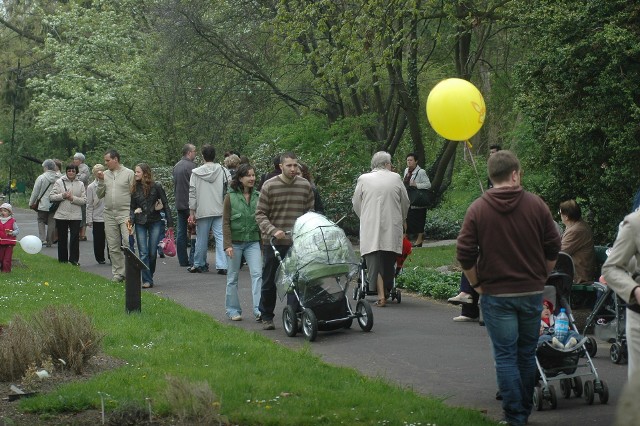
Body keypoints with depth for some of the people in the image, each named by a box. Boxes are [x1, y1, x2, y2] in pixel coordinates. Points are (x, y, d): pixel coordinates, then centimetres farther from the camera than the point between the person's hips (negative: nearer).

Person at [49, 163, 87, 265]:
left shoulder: (80, 184, 7)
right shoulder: (59, 182, 4)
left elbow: (84, 200, 0)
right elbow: (51, 196, -1)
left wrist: (73, 198, -13)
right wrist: (63, 196, -13)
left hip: (75, 216, 0)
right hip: (61, 215, 0)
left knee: (75, 237, -7)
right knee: (62, 238, 7)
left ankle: (74, 259, -4)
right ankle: (63, 259, 16)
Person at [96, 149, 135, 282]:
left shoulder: (129, 173, 0)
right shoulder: (105, 174, 11)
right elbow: (99, 195, 11)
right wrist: (100, 181, -3)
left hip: (125, 213, -5)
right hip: (109, 214, 5)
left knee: (128, 242, -17)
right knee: (113, 246, 6)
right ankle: (118, 273, 13)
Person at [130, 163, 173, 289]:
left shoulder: (156, 187, -2)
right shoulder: (134, 189, 5)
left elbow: (165, 204, 1)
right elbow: (131, 207, 11)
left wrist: (170, 223, -2)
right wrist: (131, 218, -8)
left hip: (155, 222, -1)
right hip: (140, 223, 2)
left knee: (152, 252, 1)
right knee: (143, 253, -6)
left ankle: (149, 276, 20)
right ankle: (147, 280, -5)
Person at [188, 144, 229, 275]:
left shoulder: (196, 173, 0)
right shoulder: (222, 171, 0)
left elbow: (192, 193, 1)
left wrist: (192, 211, 7)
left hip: (203, 211, 0)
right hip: (220, 210, 0)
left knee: (201, 239, 9)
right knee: (220, 237, -3)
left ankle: (199, 264, 20)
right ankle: (222, 265, -11)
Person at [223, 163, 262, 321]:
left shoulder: (257, 197, 6)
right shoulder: (230, 197, -3)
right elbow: (226, 222, -5)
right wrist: (228, 245, -13)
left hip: (253, 241, 2)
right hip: (235, 241, -2)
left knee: (257, 273, -12)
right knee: (232, 277, 7)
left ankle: (258, 309, -16)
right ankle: (233, 310, 17)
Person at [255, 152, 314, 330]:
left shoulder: (305, 185, 3)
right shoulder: (269, 186, -6)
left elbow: (310, 212, 11)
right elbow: (260, 214, -5)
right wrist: (273, 230, -19)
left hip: (297, 242, 2)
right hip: (273, 242, -2)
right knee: (269, 281, 8)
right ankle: (266, 317, 20)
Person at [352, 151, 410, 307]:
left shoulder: (363, 179, 3)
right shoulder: (395, 178, 5)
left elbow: (356, 204, 10)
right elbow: (405, 203, 13)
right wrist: (401, 220, 31)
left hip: (370, 229, -1)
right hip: (392, 229, 1)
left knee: (374, 263, -4)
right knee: (389, 264, 12)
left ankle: (380, 295, -16)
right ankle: (387, 291, 17)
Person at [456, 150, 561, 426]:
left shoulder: (478, 209, -5)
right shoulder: (536, 205, -2)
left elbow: (464, 254, -8)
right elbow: (553, 249, 2)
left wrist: (477, 284, 5)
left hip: (496, 294, -2)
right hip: (532, 292, 2)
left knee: (505, 356, 2)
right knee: (527, 354, 14)